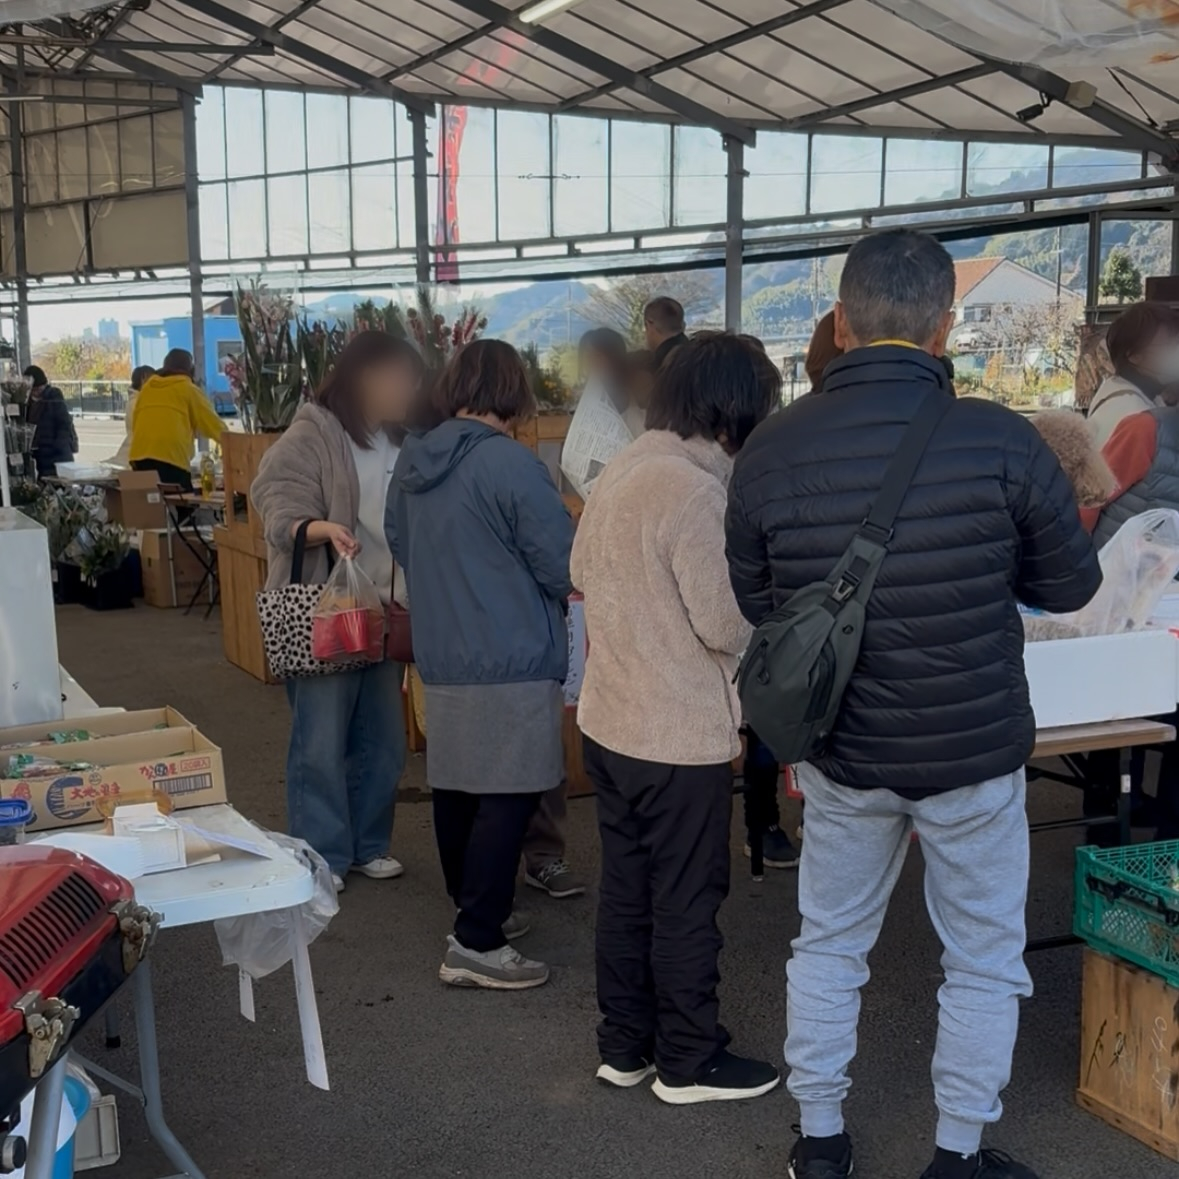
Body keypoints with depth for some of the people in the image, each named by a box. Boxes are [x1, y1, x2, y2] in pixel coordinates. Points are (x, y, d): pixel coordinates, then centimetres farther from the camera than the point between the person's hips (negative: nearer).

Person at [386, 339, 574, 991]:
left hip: (439, 657, 8)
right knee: (506, 801, -2)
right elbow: (565, 568, -15)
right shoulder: (511, 464, -18)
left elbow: (398, 542, 17)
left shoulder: (411, 461, 5)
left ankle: (474, 912, 32)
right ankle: (476, 945, 0)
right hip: (511, 662, -8)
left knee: (456, 791, 16)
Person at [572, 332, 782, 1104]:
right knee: (687, 902, 6)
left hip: (610, 720, 9)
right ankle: (689, 1063, 20)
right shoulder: (695, 489, -21)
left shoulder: (622, 470, 6)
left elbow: (583, 573, 19)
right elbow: (728, 625, -20)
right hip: (679, 735, -9)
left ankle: (625, 1045, 30)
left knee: (627, 890, 17)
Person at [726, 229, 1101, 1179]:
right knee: (985, 960, 17)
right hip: (975, 748, -2)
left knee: (830, 944, 20)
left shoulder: (771, 450, -11)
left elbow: (754, 601, 2)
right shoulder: (999, 440, -19)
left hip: (842, 750, 3)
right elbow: (1072, 585, -4)